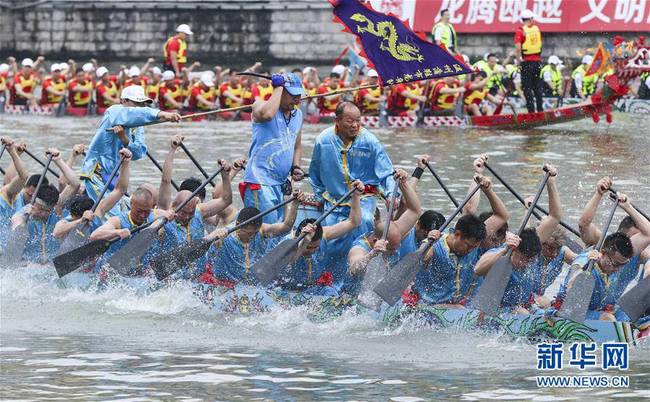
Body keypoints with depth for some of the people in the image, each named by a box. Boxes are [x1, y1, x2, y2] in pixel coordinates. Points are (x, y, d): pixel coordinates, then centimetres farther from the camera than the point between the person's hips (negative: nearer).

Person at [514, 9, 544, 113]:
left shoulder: (520, 31, -11)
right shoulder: (537, 29, 4)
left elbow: (518, 47, -19)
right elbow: (540, 44, 10)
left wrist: (519, 59, -8)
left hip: (526, 61, -4)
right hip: (537, 60, 4)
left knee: (527, 87, 2)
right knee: (537, 86, 15)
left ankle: (531, 110, -1)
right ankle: (540, 109, 18)